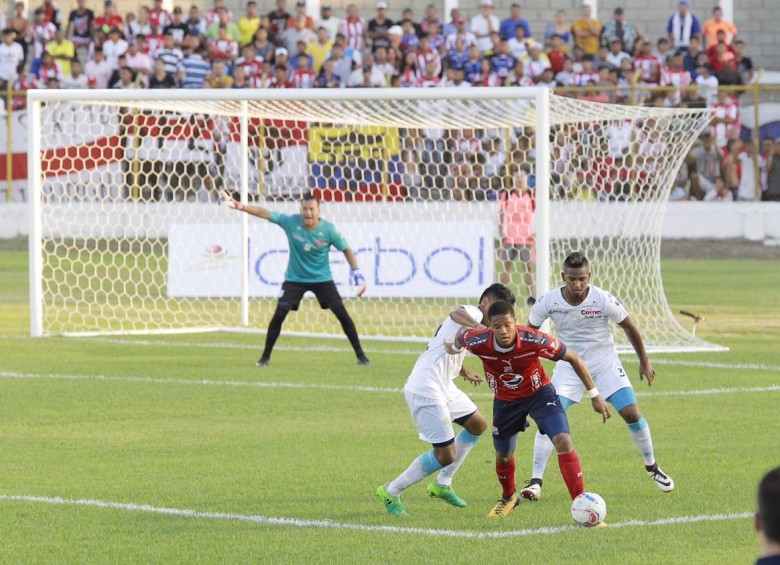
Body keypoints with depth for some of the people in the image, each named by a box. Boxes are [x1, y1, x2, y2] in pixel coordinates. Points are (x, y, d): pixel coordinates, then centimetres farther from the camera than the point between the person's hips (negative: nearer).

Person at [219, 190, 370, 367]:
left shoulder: (328, 229, -16)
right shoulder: (291, 222, -15)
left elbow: (346, 249, -3)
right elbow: (264, 213, -15)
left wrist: (356, 272, -12)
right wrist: (238, 206, -22)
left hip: (322, 279, 0)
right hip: (294, 279, 0)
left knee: (342, 314, -7)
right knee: (279, 314, -10)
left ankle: (360, 354, 5)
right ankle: (265, 356, 3)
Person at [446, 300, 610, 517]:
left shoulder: (534, 340, -34)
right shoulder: (479, 342, -30)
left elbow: (573, 358, -19)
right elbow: (462, 332, -3)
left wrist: (594, 395, -14)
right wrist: (455, 348, 19)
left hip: (539, 393, -3)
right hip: (505, 400, 3)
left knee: (563, 441, -23)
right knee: (503, 456, 17)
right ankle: (508, 497, 51)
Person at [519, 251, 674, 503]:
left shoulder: (603, 300, -20)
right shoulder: (548, 301, -16)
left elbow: (629, 327, -4)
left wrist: (644, 362, 4)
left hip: (605, 362, 0)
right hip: (569, 365, 1)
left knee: (631, 413, -9)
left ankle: (652, 467, 16)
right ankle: (535, 481, -14)